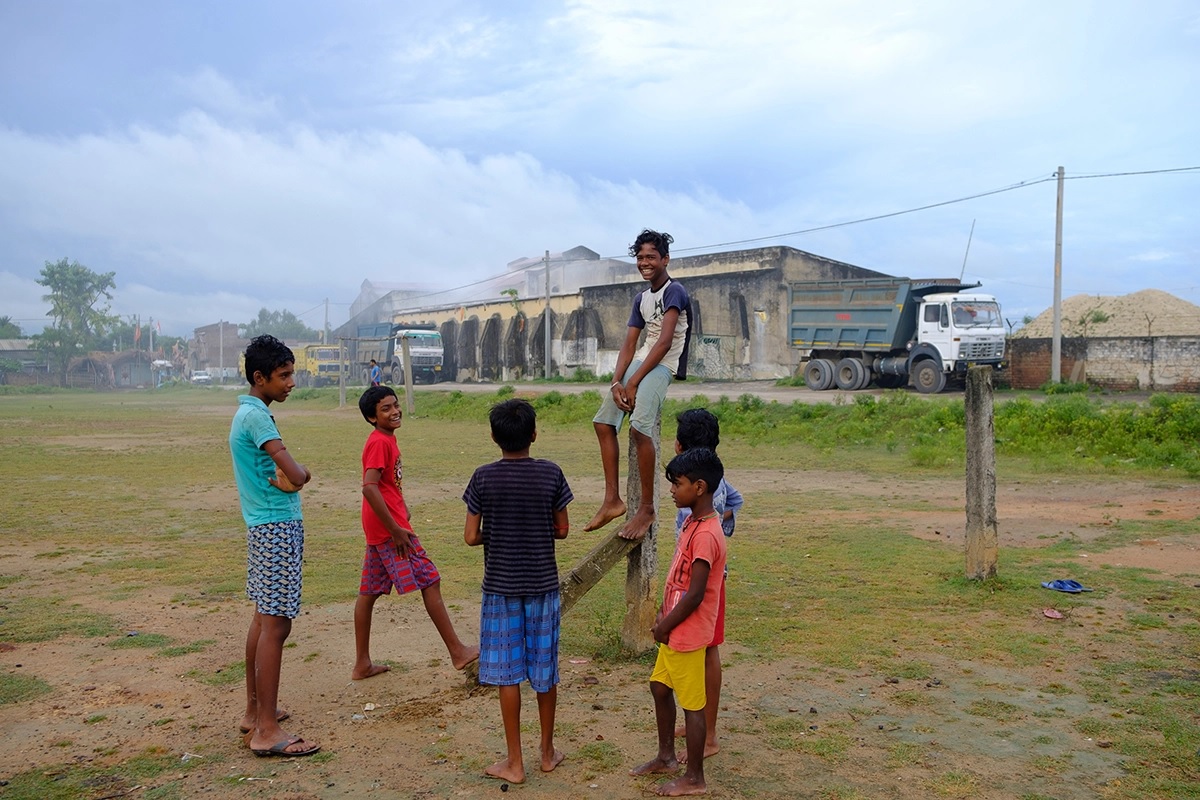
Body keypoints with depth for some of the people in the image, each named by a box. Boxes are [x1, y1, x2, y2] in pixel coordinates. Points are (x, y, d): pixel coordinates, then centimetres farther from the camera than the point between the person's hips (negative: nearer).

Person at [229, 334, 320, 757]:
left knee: (264, 619, 16)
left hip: (265, 527, 11)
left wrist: (289, 476, -11)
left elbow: (293, 472, 11)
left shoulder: (250, 413, 15)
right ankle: (267, 731, -3)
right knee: (276, 625, -8)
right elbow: (296, 475, -22)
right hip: (277, 529, -11)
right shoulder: (255, 416, -17)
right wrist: (296, 473, -1)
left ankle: (255, 711, 27)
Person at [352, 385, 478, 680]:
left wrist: (402, 509, 16)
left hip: (379, 531, 10)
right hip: (389, 529, -10)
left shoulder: (387, 439, 14)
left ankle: (362, 664, 19)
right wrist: (396, 530, -24)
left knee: (369, 592, 11)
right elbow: (369, 487, -26)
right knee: (430, 581, -4)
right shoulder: (379, 442, -16)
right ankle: (458, 652, 2)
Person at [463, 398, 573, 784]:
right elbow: (562, 529, 0)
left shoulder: (484, 477, -9)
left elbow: (471, 536, -7)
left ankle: (514, 762, 14)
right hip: (543, 584, 1)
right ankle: (548, 752, 28)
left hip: (500, 586, -1)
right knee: (545, 671, 13)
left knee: (507, 673, 7)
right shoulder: (551, 473, -7)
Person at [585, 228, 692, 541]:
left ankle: (646, 508, -18)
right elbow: (629, 345, 11)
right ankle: (612, 500, 6)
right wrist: (616, 382, -6)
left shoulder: (674, 291, -9)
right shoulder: (641, 299, 17)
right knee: (603, 422, 3)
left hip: (663, 365, -9)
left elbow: (665, 342, -18)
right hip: (640, 361, 9)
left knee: (639, 427, -27)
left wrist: (633, 382, -19)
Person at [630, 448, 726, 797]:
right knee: (660, 687, 21)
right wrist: (663, 616, 11)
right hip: (674, 631, 10)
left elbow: (694, 595, -24)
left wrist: (665, 626, -13)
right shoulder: (692, 523, 6)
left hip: (688, 634, -10)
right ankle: (666, 757, 38)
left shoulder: (705, 535, -25)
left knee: (692, 704, 5)